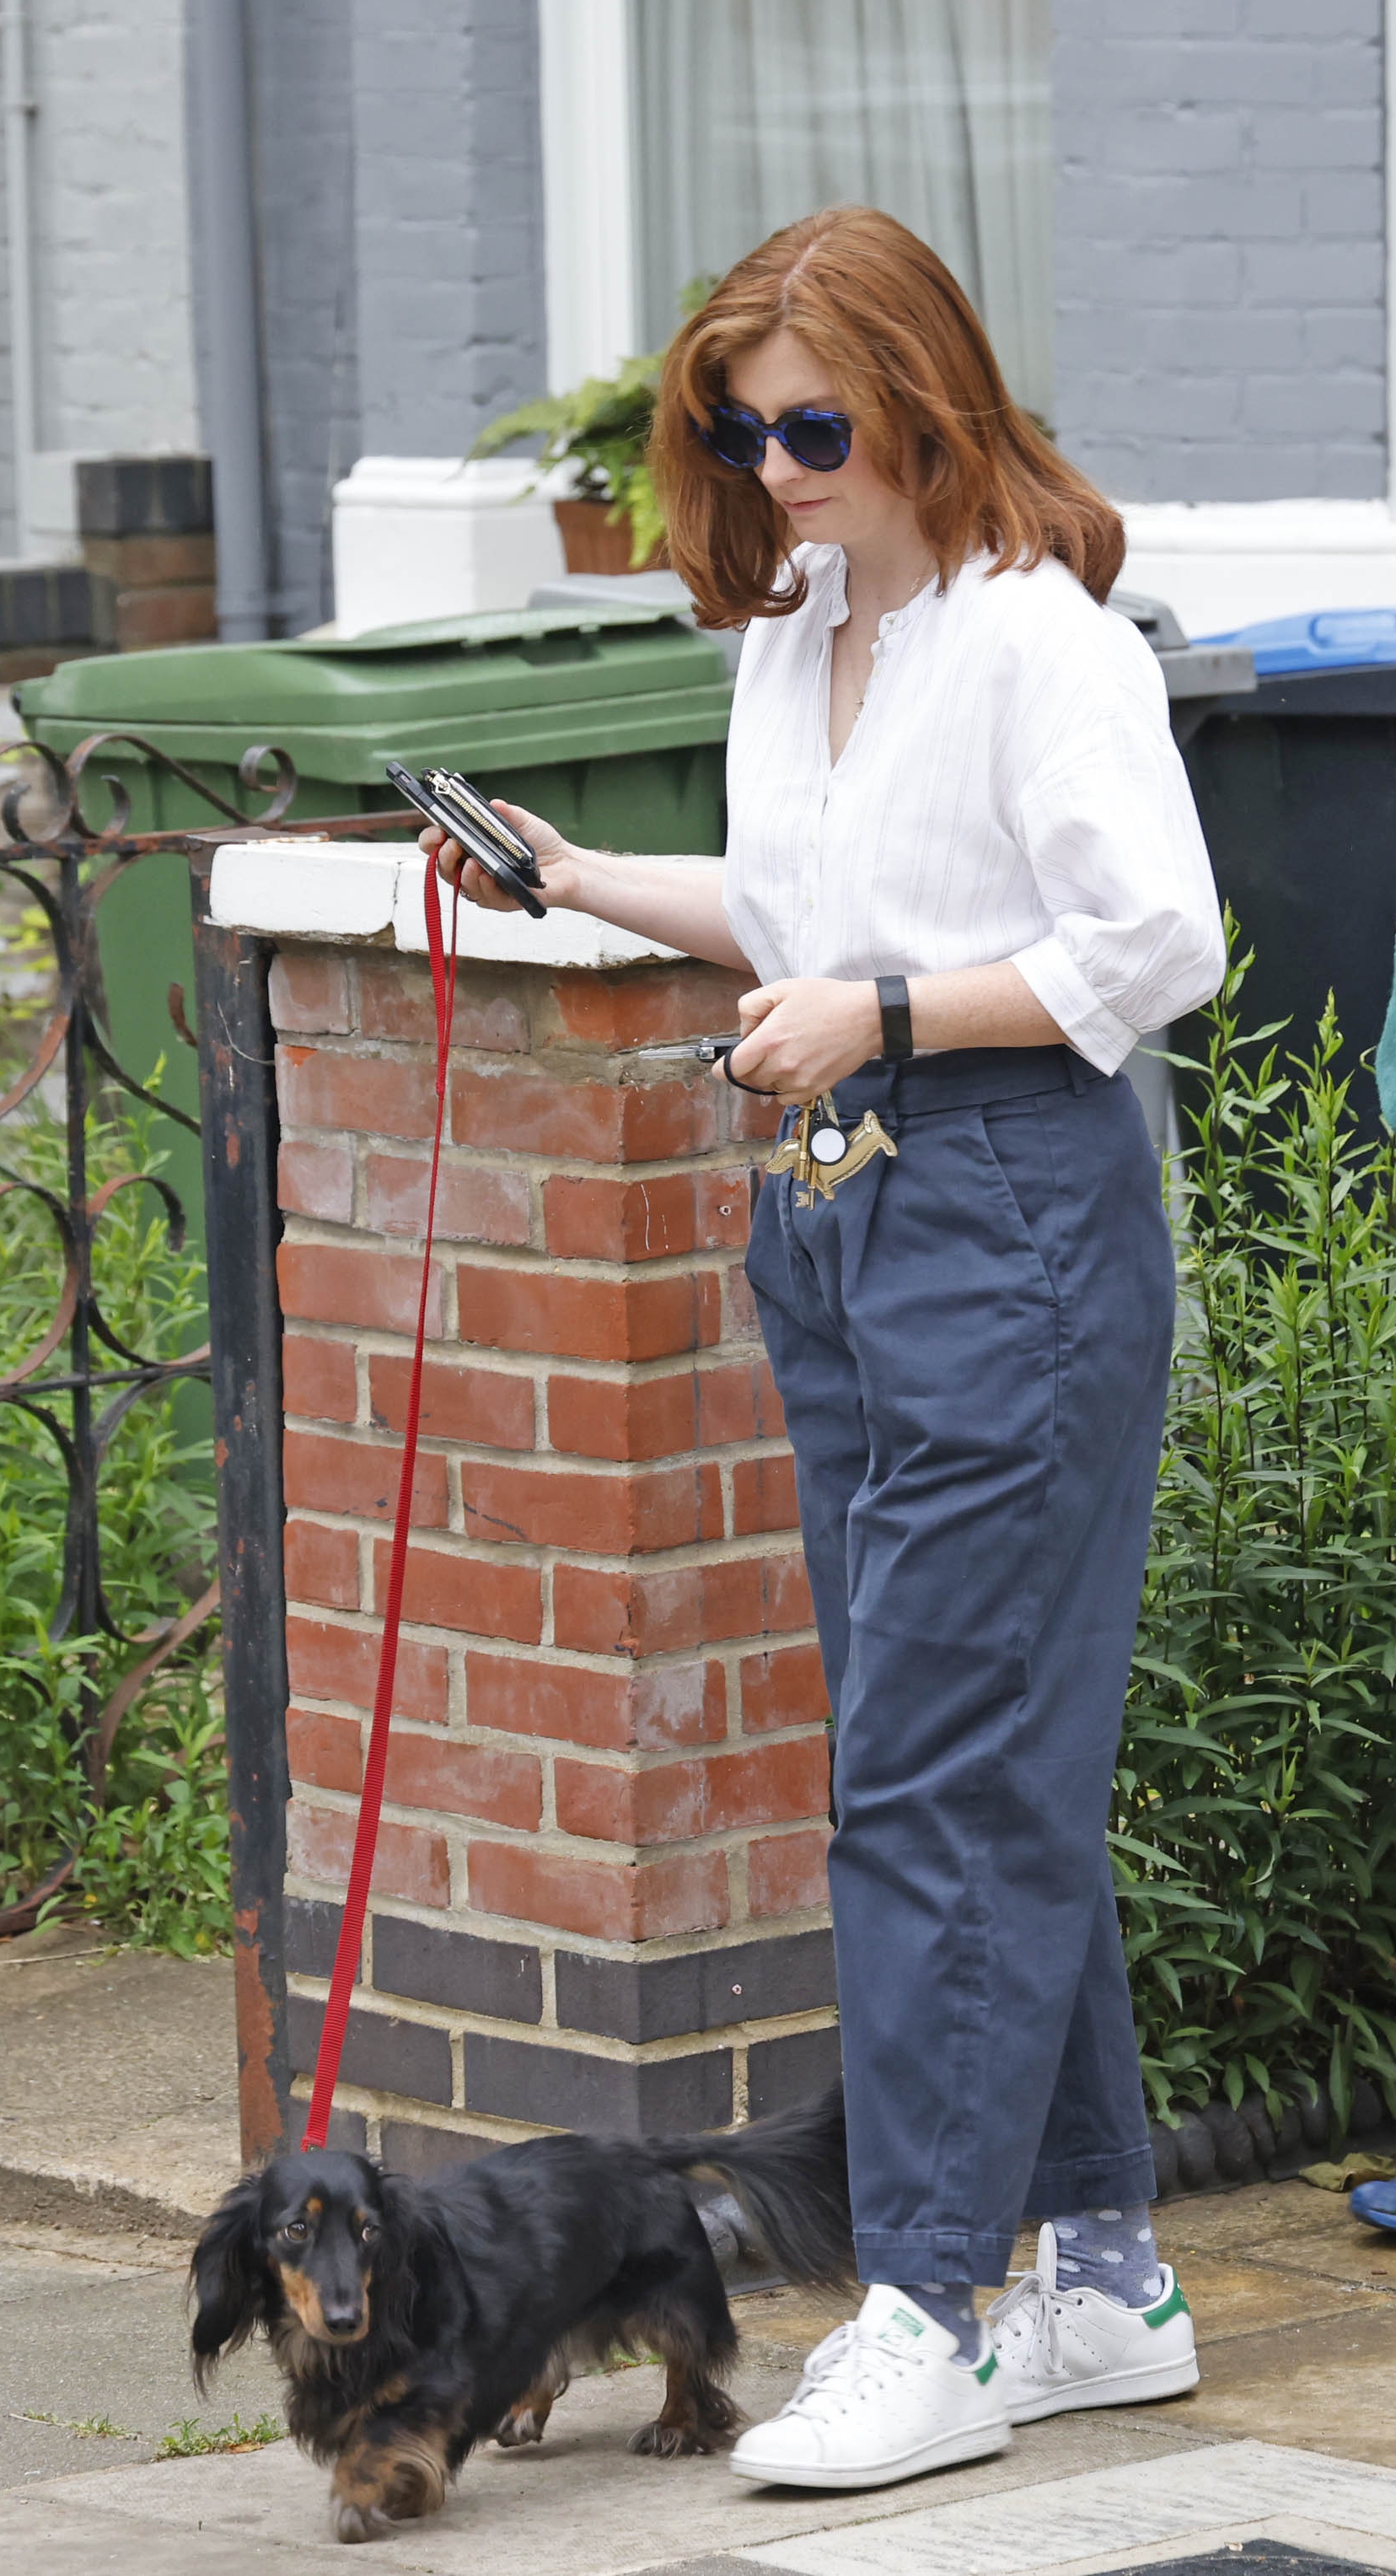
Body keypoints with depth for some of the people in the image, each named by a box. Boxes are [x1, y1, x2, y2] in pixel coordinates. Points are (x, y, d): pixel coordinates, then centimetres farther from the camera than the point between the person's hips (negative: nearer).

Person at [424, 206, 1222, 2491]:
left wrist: (886, 1016, -17)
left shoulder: (1041, 635, -12)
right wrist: (585, 884, 16)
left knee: (933, 1767, -10)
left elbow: (1156, 946, -17)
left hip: (1012, 1211, -9)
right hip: (832, 1212, 9)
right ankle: (1103, 2276, 18)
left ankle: (937, 2315, -7)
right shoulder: (791, 631, 14)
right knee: (996, 1770, 11)